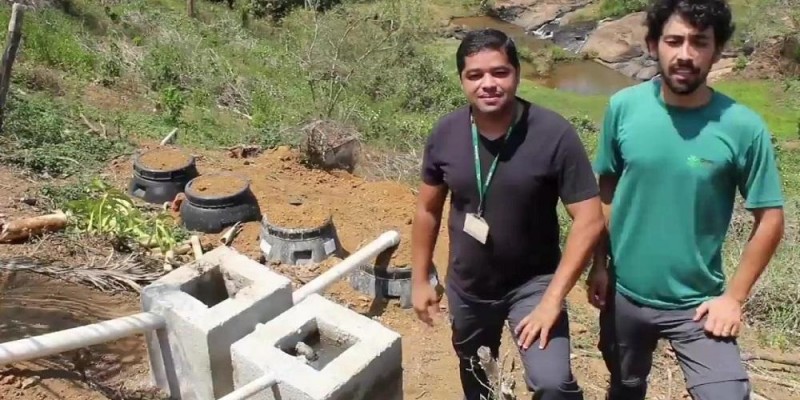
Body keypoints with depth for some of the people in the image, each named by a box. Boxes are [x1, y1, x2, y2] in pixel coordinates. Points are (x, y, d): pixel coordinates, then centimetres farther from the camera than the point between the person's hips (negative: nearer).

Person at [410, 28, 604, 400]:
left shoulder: (555, 134, -23)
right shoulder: (445, 134, -12)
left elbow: (589, 220, -20)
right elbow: (428, 209, 1)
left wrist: (552, 299, -23)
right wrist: (420, 279, 4)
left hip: (532, 283, -3)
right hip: (466, 286, 4)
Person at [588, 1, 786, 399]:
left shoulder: (743, 128, -17)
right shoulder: (624, 107, -12)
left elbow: (769, 220, -8)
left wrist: (733, 298, -8)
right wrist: (599, 264, 0)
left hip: (696, 303, -2)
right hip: (624, 293, 2)